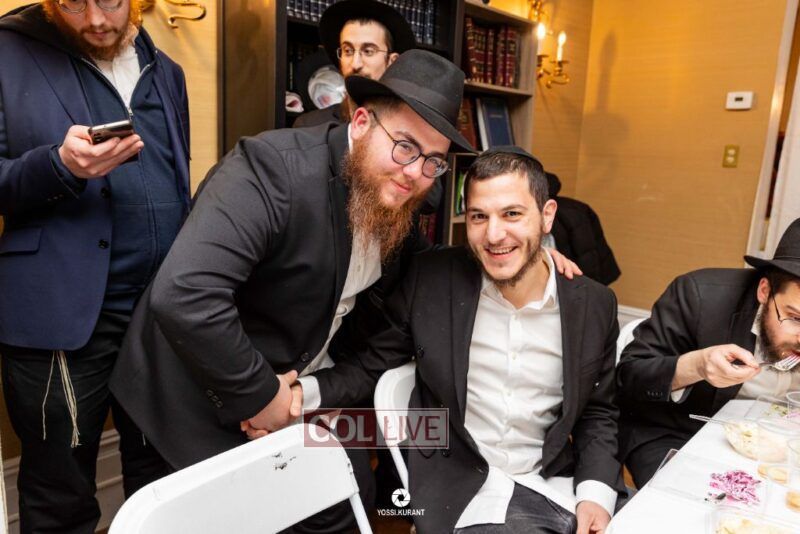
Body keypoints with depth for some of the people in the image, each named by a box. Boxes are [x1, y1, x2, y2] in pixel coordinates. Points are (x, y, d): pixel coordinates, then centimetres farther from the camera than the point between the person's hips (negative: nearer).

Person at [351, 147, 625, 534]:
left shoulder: (595, 305, -2)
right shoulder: (430, 280, -9)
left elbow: (597, 414, 7)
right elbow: (369, 364, 0)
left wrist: (596, 495, -7)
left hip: (556, 487, 3)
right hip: (460, 492, -3)